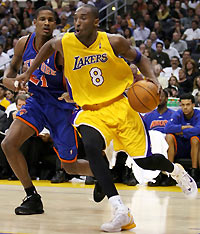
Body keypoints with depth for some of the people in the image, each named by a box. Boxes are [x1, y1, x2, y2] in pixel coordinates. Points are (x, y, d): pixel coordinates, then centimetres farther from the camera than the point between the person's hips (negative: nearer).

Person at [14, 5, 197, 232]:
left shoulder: (113, 42, -10)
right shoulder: (65, 43, -7)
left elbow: (138, 59, 7)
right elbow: (49, 45, 17)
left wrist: (152, 79, -11)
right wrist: (29, 72, 21)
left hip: (120, 105, -1)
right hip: (91, 111, 1)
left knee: (144, 161, -2)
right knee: (91, 147, -32)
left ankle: (174, 169, 38)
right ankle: (120, 210, -31)